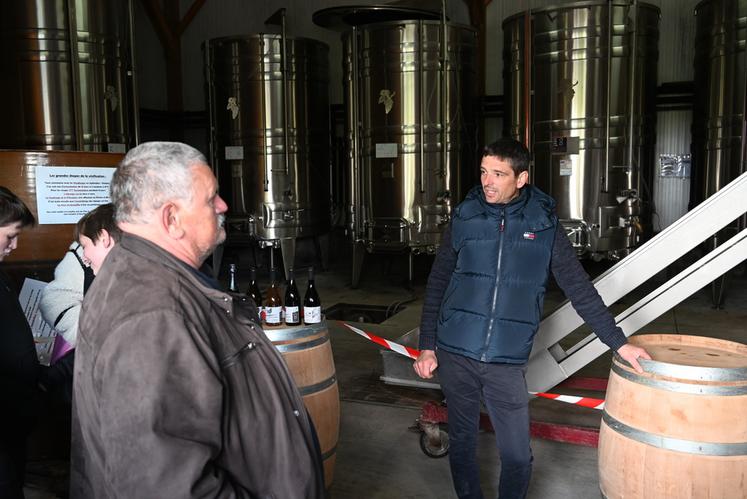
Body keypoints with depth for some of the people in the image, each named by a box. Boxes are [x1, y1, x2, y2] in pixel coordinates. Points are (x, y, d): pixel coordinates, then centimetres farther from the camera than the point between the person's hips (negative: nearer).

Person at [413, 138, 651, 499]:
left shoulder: (544, 226, -1)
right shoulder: (464, 219, 0)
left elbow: (580, 289, 3)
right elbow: (436, 287, 5)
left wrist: (618, 342, 2)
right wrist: (427, 346, 2)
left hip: (507, 363, 0)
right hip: (455, 355, 1)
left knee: (517, 456, 5)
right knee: (462, 443, 14)